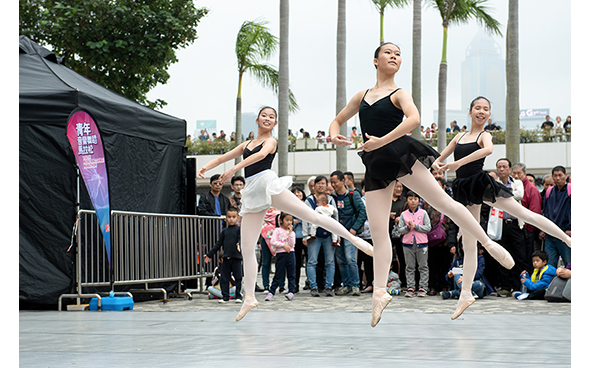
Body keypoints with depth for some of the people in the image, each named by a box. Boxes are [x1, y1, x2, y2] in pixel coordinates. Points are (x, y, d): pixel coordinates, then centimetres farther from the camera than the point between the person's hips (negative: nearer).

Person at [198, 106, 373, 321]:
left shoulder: (271, 141, 6)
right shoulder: (246, 144, 24)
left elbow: (261, 154, -16)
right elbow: (222, 158, 27)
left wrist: (234, 169, -28)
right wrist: (205, 168, 8)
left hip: (268, 183, -5)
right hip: (253, 193, 5)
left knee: (313, 216, -14)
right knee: (246, 248, -2)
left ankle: (353, 238, -5)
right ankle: (249, 297, 2)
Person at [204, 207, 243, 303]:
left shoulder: (239, 229, 1)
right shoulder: (224, 231, 13)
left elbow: (241, 239, -13)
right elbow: (218, 244, 19)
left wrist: (239, 245, -36)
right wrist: (209, 254, 20)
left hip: (236, 257, -4)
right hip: (226, 258, 4)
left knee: (238, 277, 0)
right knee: (224, 278, 4)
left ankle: (238, 296, 9)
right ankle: (225, 296, 11)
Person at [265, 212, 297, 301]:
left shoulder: (292, 232, 10)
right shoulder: (277, 230, 3)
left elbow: (292, 244, -3)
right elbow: (273, 242, -7)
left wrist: (290, 232, -6)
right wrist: (283, 245, -13)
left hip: (290, 254, 2)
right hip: (280, 254, -2)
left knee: (291, 274, 2)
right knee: (278, 275, -2)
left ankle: (291, 291, 5)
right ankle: (271, 292, 4)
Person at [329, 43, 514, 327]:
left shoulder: (399, 94, 2)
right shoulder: (362, 96, 15)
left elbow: (414, 119, -19)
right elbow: (338, 120, 25)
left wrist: (381, 141, -28)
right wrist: (334, 135, 0)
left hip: (401, 154, -4)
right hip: (376, 167, 4)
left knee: (443, 202, -5)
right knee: (377, 231, 1)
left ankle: (488, 243, 10)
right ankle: (379, 293, 6)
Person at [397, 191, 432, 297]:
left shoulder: (423, 213, 2)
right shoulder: (403, 214, 6)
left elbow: (428, 228, -4)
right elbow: (400, 230, 5)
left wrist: (415, 226, -14)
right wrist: (407, 227, -14)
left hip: (421, 243, -1)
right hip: (408, 243, 1)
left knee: (423, 267, 1)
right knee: (410, 267, 4)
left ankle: (422, 288, 4)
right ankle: (410, 288, 7)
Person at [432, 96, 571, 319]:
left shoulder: (485, 136, -2)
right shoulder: (459, 137, 14)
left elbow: (488, 149, -27)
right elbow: (438, 160, 19)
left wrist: (458, 163, -32)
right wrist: (438, 165, -7)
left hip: (481, 183, -4)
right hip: (465, 190, 4)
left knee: (525, 214, -7)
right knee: (468, 245, 6)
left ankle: (567, 239, 7)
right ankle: (466, 294, 9)